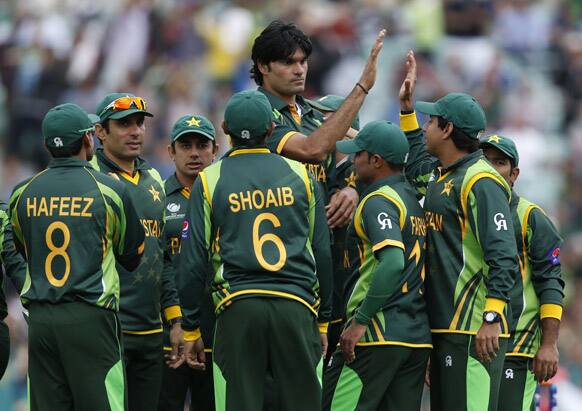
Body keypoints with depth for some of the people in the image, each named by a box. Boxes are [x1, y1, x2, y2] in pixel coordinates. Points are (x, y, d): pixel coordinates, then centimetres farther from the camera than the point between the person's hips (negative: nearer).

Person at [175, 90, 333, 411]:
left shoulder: (209, 180, 4)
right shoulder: (300, 175, 9)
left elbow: (192, 261, 2)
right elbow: (322, 254, 10)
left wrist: (190, 329, 9)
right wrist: (322, 321, 18)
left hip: (238, 307, -1)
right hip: (296, 305, 1)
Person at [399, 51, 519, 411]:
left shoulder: (481, 182, -12)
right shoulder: (441, 176, 17)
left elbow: (503, 257, -19)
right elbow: (417, 164, 43)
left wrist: (492, 318, -26)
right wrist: (407, 106, 38)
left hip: (475, 330, -10)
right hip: (445, 326, 10)